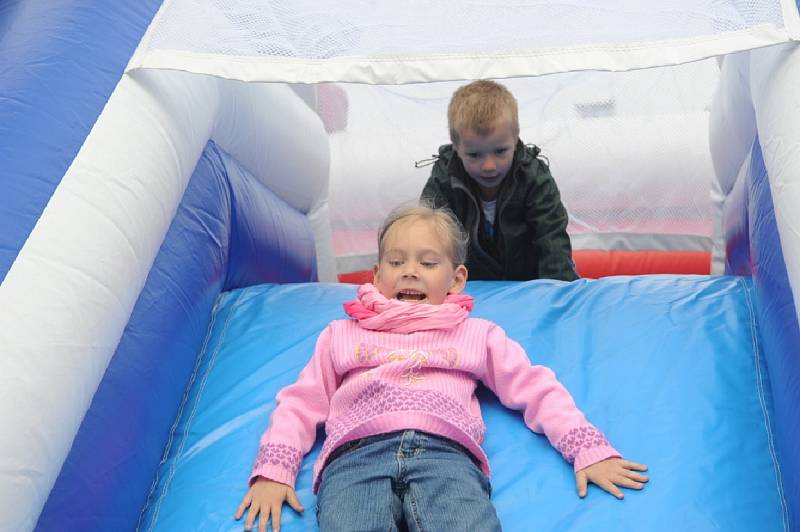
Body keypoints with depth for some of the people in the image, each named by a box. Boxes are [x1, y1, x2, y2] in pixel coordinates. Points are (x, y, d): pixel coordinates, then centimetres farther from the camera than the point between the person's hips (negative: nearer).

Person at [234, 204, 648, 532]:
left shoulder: (476, 334, 31)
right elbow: (301, 402, 26)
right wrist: (273, 471, 9)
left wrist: (589, 448, 10)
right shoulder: (342, 334, 33)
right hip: (357, 454, 1)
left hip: (445, 452, 0)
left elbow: (536, 389, 25)